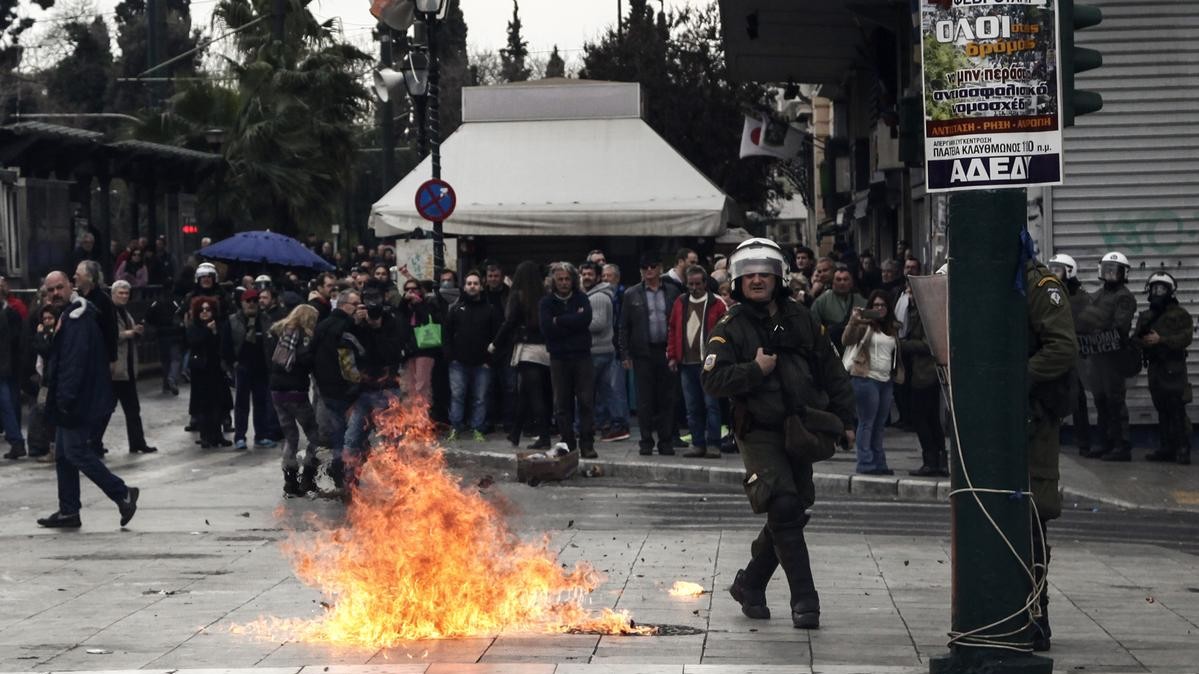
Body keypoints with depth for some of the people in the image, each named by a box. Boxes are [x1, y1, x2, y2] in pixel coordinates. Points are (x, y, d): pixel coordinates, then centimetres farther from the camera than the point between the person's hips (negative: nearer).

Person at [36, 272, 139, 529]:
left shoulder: (79, 316, -15)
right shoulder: (67, 315, 16)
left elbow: (76, 360, -22)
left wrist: (66, 397, -25)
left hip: (79, 400, -10)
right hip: (68, 400, 10)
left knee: (76, 451, -10)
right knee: (64, 454, 11)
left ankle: (122, 493, -5)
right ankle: (68, 512, 15)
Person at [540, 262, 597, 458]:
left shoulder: (581, 298, 6)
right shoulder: (547, 302, 5)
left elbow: (585, 319, -12)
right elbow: (547, 328, -9)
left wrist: (559, 321, -9)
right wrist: (573, 321, -8)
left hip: (582, 356, 0)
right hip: (559, 359, 0)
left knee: (586, 402, -5)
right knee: (562, 404, 2)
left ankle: (587, 445, -3)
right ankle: (568, 445, 8)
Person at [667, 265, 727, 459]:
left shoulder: (716, 304, -1)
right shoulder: (680, 303, 12)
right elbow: (672, 330, 15)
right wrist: (672, 356, 9)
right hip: (686, 363, 5)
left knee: (711, 404, -5)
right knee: (692, 407, 8)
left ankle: (713, 445, -2)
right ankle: (698, 444, 14)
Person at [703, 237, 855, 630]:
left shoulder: (802, 321, 9)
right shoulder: (730, 328, -2)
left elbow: (832, 372, 15)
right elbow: (713, 380, -12)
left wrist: (845, 420, 11)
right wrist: (755, 370, -20)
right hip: (759, 432, -5)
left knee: (788, 516, 9)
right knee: (784, 508, -18)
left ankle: (749, 585, 28)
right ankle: (804, 600, -15)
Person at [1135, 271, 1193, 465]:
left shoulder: (1180, 314, -1)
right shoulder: (1145, 316, 18)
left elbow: (1186, 338, -13)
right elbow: (1136, 338, 18)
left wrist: (1161, 340, -20)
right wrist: (1141, 341, -6)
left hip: (1173, 368, -6)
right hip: (1155, 367, 6)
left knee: (1177, 411, -11)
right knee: (1161, 409, 8)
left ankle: (1183, 449, -9)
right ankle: (1166, 447, 13)